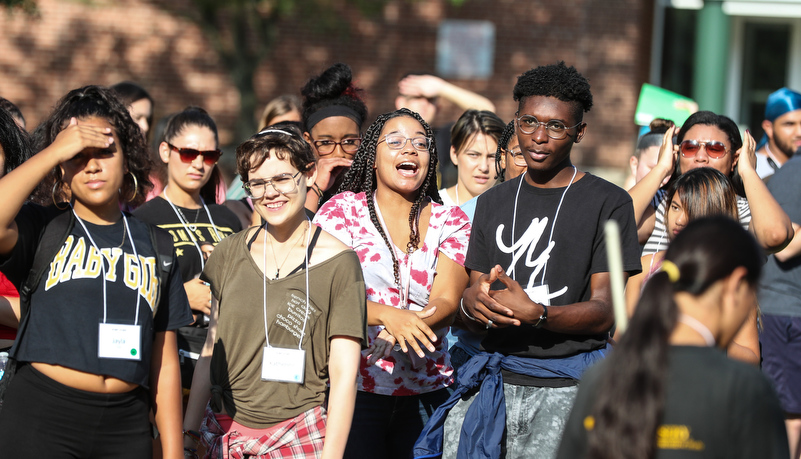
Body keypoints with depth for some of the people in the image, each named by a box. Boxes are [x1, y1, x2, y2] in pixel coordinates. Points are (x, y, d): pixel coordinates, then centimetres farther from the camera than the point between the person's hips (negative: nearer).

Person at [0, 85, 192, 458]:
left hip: (126, 426, 3)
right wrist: (54, 151, -12)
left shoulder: (154, 245, 13)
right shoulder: (43, 229, 3)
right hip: (41, 418, -3)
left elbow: (165, 361, 13)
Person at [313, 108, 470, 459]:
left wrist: (404, 331, -25)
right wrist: (387, 315, -26)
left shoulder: (451, 222, 8)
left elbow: (447, 303, -4)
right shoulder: (342, 210, 2)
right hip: (353, 386, -2)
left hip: (427, 390, 2)